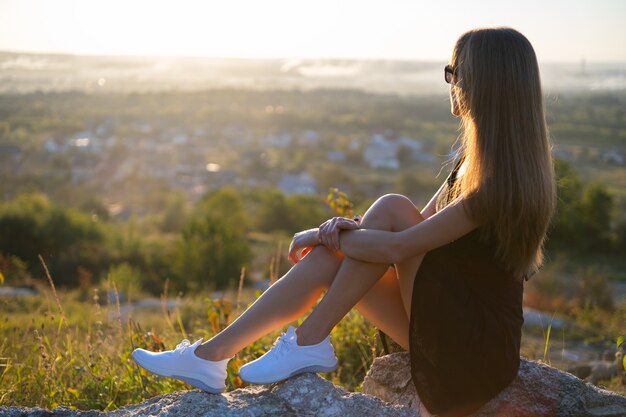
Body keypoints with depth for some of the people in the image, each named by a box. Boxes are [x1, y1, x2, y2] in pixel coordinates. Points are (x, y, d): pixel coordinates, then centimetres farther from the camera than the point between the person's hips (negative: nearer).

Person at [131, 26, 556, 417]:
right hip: (450, 325, 8)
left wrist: (322, 235, -9)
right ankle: (209, 356, -7)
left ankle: (309, 343, -13)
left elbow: (398, 245, -25)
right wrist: (349, 229, -11)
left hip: (476, 350, -8)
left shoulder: (502, 178, -23)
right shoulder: (482, 156, 8)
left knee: (390, 208, -21)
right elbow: (423, 226, 9)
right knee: (328, 259, -9)